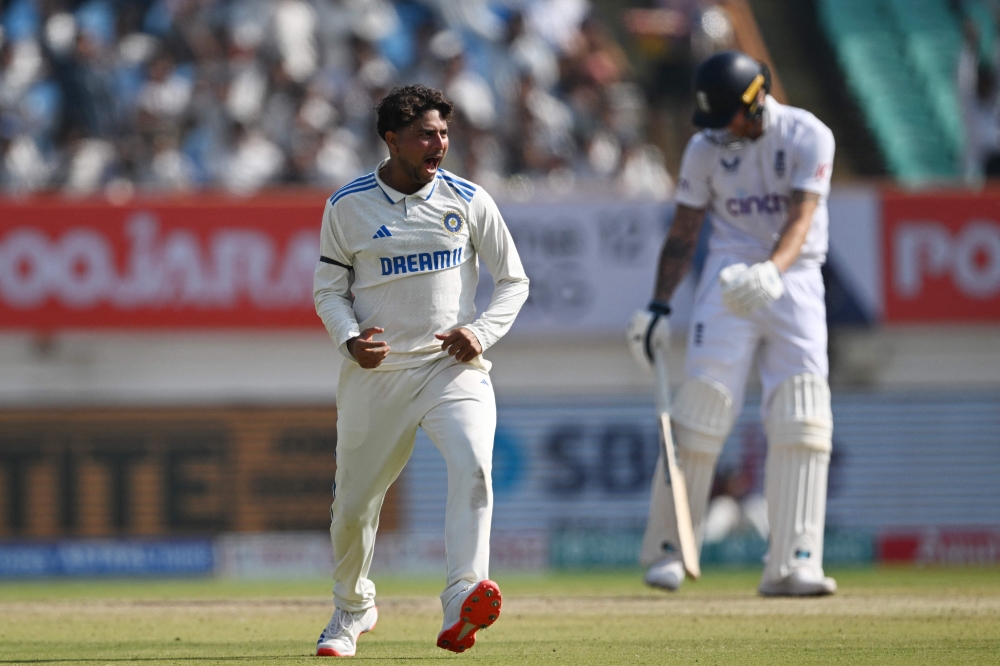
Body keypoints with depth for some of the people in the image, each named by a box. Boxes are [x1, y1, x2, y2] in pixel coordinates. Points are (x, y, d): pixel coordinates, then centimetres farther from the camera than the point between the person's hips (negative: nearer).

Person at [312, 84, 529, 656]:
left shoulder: (468, 201, 1)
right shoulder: (348, 206, -1)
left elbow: (514, 280, 8)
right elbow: (329, 289, 7)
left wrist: (481, 332, -9)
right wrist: (350, 338, -13)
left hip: (452, 368, -1)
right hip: (375, 373, 1)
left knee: (473, 465, -28)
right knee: (354, 502, 8)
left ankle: (463, 607, -35)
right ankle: (353, 609, 36)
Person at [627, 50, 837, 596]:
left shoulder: (808, 138, -9)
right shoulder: (706, 148, 1)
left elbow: (800, 220, -20)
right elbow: (683, 232, 7)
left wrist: (772, 272, -39)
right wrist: (659, 305, -3)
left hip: (794, 279, -1)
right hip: (730, 275, 1)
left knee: (801, 417, -11)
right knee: (704, 401, -9)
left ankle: (792, 564, -12)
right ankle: (667, 550, 1)